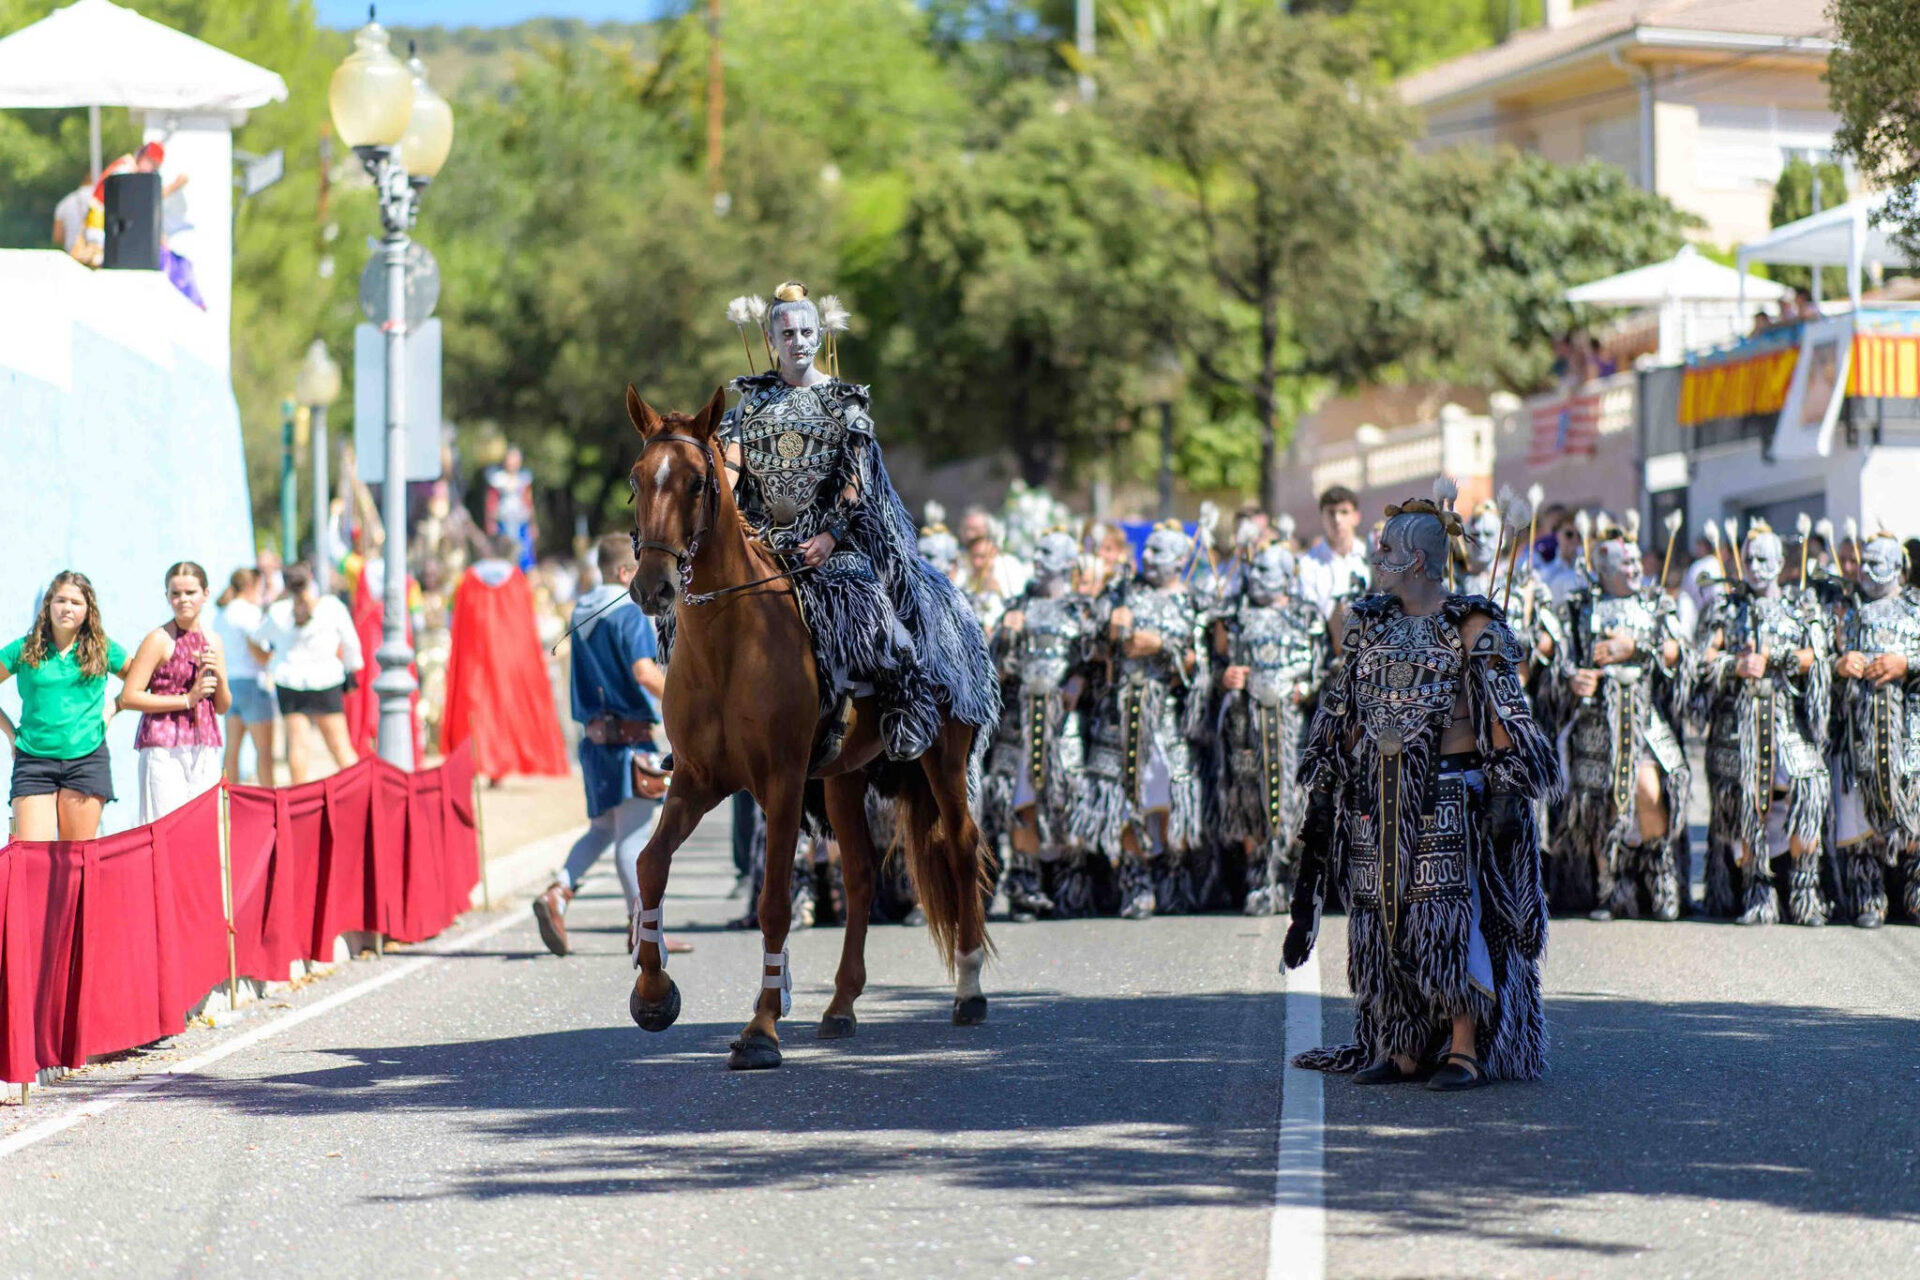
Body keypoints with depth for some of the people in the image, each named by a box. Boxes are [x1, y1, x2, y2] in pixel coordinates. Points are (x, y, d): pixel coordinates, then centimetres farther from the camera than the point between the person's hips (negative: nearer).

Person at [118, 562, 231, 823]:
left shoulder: (213, 642, 13)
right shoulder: (159, 640, -3)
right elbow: (128, 698, -10)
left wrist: (218, 676, -2)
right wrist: (187, 699, -12)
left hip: (205, 748, 5)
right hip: (165, 749, -5)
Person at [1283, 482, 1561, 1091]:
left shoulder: (1469, 624, -4)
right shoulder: (1370, 624, 13)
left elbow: (1504, 712, -8)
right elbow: (1343, 715, 17)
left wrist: (1507, 792, -15)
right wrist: (1323, 792, 14)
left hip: (1445, 793, -6)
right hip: (1379, 795, 6)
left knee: (1447, 913, -11)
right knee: (1384, 915, 4)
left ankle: (1465, 1050, -7)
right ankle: (1404, 1050, 10)